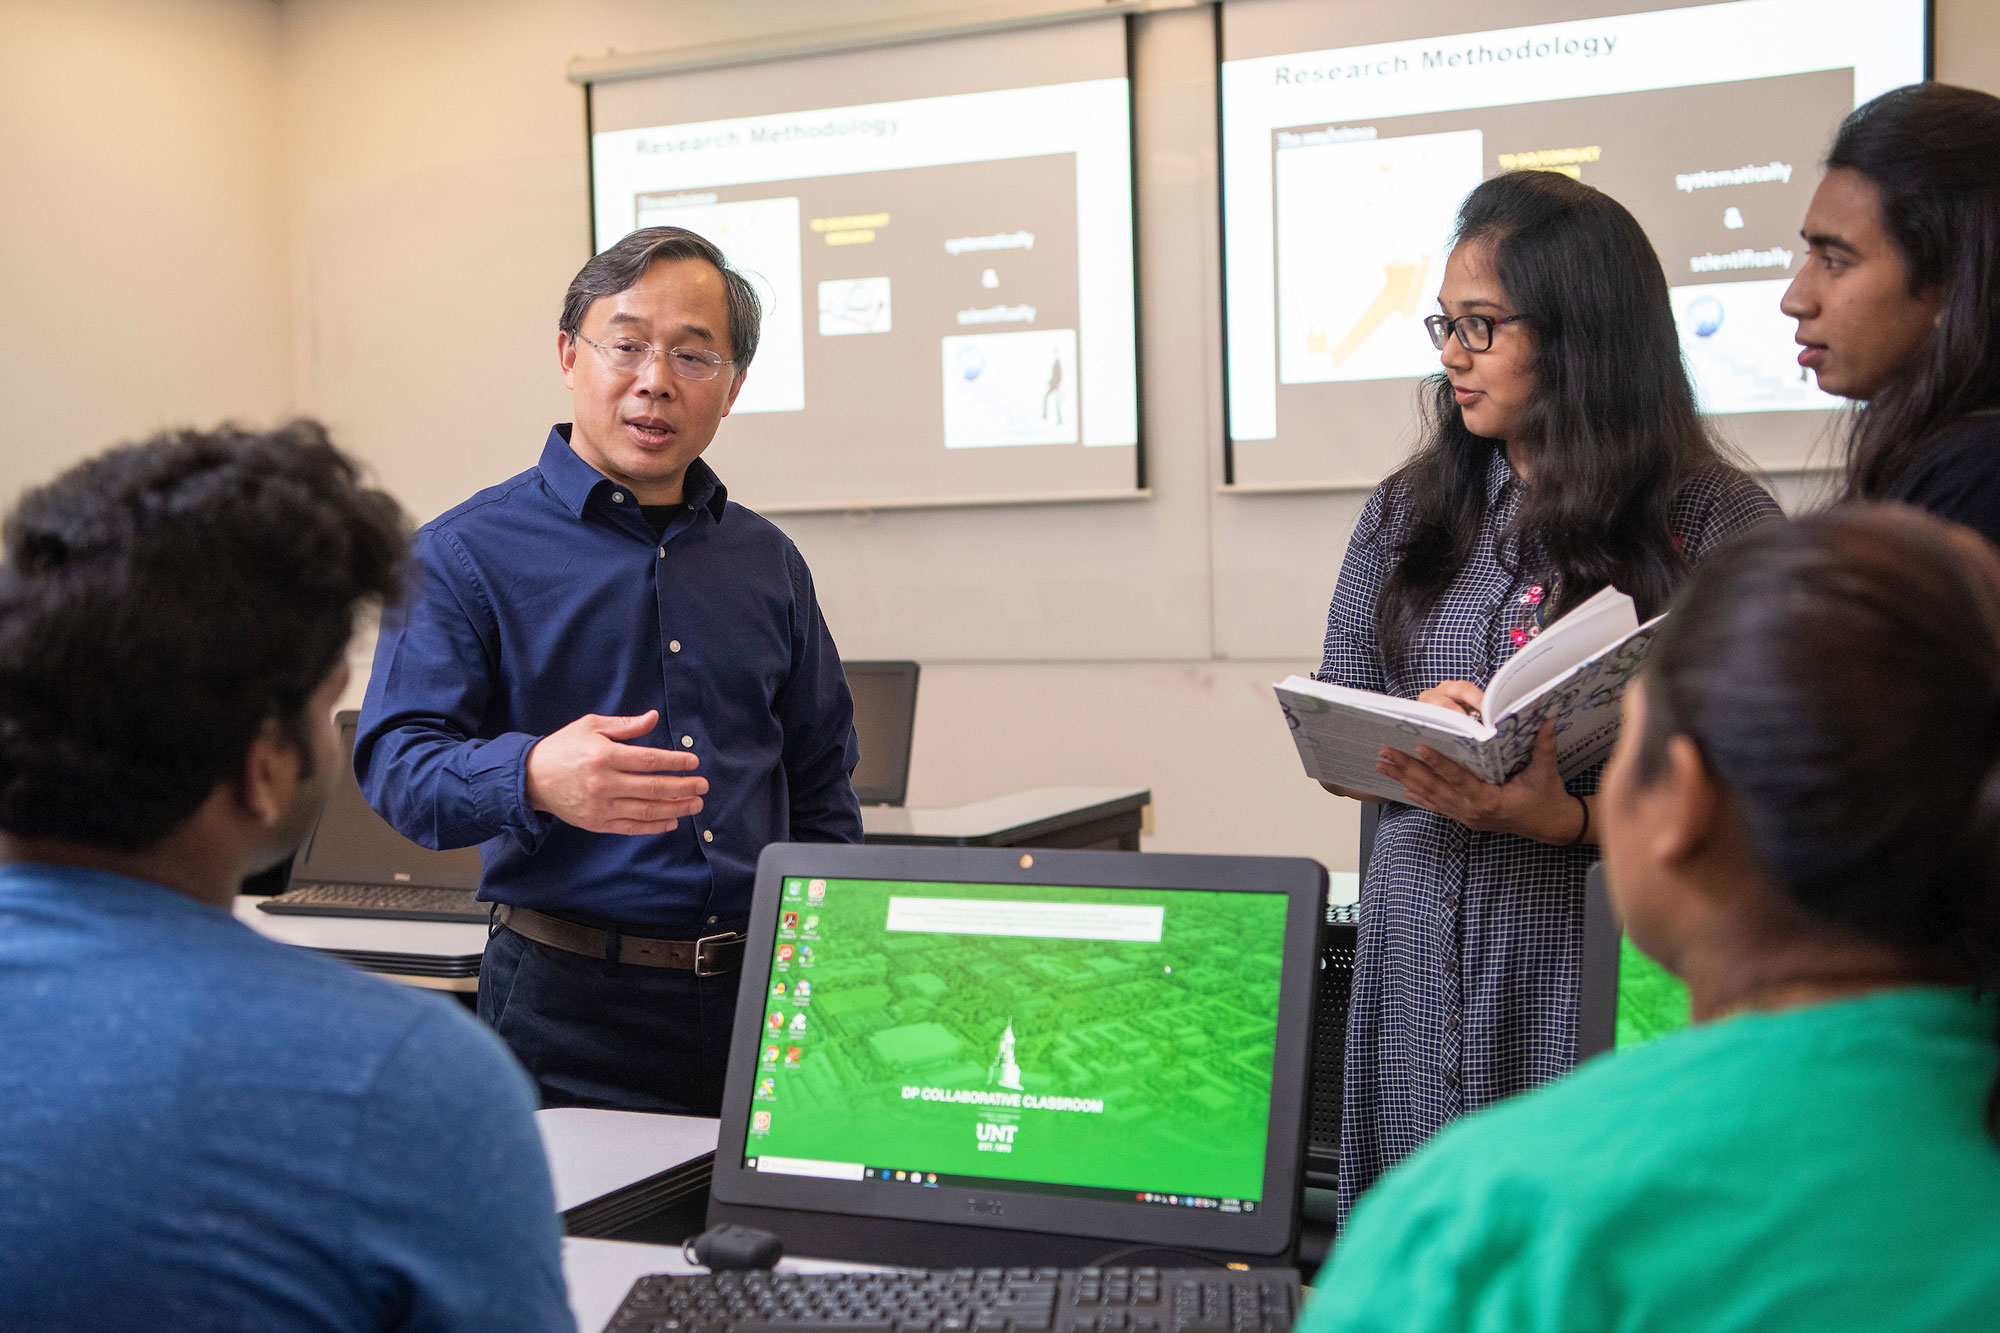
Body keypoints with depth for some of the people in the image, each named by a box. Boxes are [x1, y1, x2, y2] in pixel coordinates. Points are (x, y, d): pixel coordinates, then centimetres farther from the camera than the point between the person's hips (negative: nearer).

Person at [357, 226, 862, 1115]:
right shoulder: (468, 552, -2)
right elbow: (396, 759, -13)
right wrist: (533, 781, -32)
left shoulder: (767, 562, 13)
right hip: (572, 1001, -4)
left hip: (761, 993, 4)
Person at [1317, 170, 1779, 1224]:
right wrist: (1418, 745, -10)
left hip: (1606, 966, -3)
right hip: (1424, 965, 4)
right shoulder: (1409, 514, 11)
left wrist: (1566, 820, -21)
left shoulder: (1719, 526, -3)